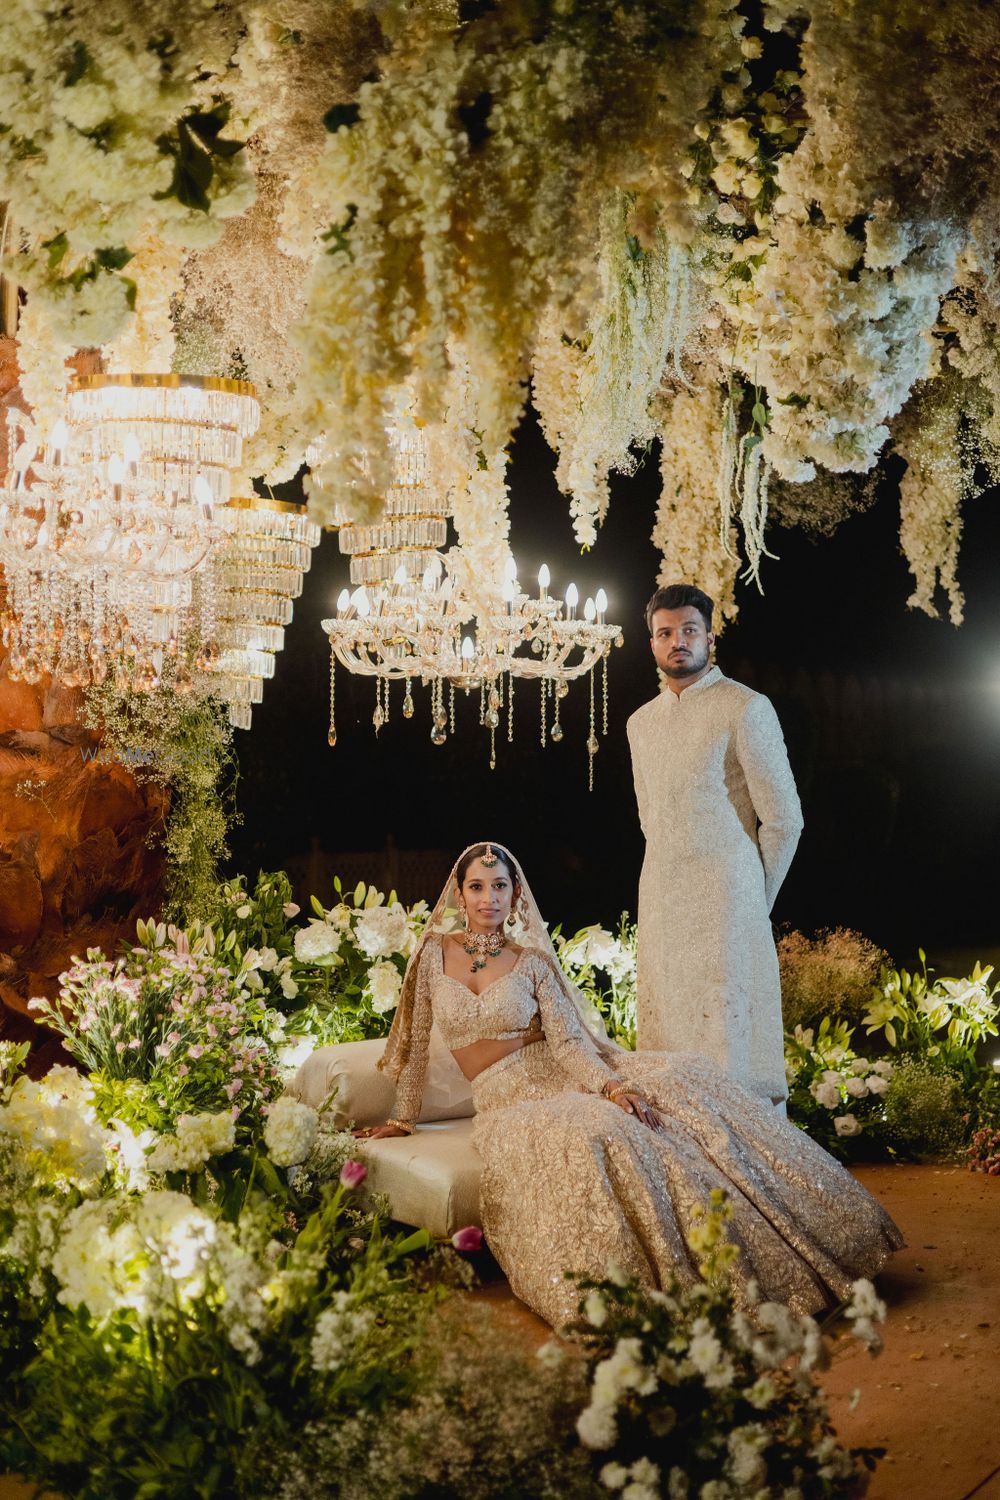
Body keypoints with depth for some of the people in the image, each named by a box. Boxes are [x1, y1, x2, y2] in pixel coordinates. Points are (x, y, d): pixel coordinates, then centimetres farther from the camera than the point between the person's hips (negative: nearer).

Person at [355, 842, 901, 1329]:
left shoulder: (533, 960, 5)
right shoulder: (435, 951, 5)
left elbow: (568, 1043, -5)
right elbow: (414, 1041, 12)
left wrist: (614, 1087, -22)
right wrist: (403, 1118, 12)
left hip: (568, 1079, 2)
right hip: (506, 1102, -2)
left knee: (683, 1082, -24)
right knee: (590, 1135, -37)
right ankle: (622, 1293, -27)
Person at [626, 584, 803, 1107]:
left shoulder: (745, 708, -4)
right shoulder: (640, 722, 16)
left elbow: (784, 819, -4)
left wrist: (755, 900, 0)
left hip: (725, 897, -6)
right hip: (659, 901, 6)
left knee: (730, 1039, -9)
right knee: (665, 1027, 4)